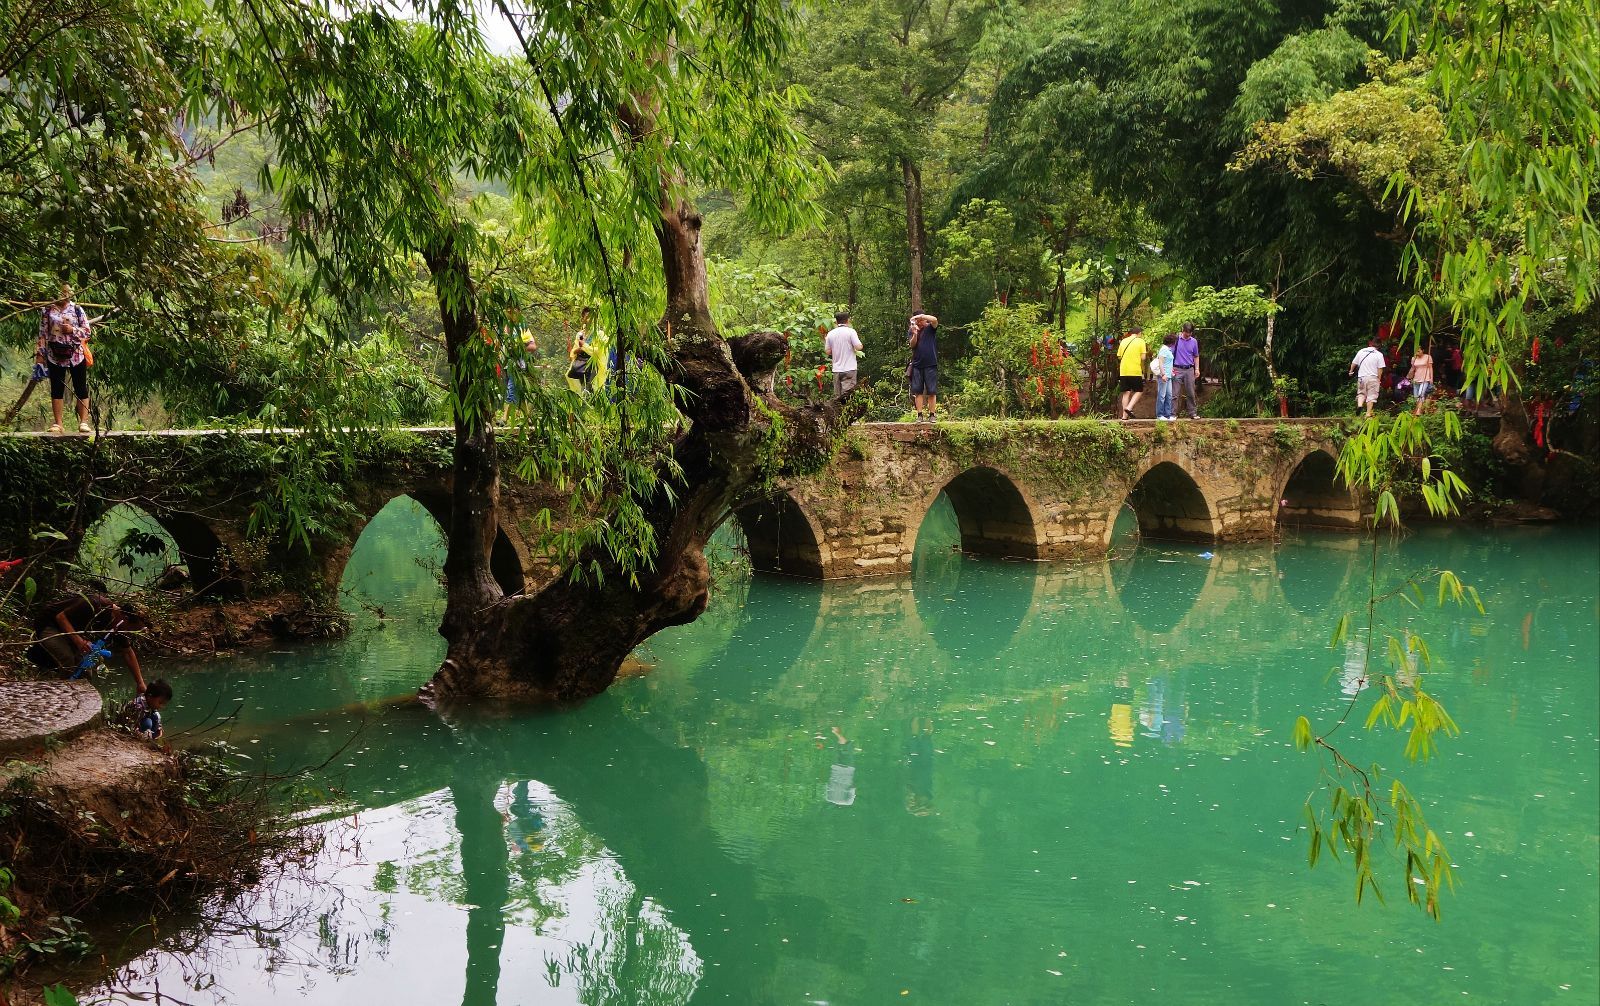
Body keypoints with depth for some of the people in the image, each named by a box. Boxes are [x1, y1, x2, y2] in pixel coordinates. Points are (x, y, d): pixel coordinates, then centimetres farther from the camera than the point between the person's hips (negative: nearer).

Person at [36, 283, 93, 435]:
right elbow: (42, 334, 5)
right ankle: (57, 423, 10)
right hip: (55, 356, 1)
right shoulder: (47, 311, 5)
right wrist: (41, 354, 1)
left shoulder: (77, 310, 3)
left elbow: (87, 331, 3)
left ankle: (84, 422, 4)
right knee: (57, 389, 5)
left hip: (76, 355, -1)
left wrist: (73, 330, -15)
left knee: (81, 388, 0)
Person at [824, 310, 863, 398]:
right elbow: (858, 347, -13)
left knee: (837, 396, 8)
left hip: (836, 369, 4)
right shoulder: (851, 331, -7)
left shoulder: (830, 334, 5)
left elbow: (828, 352, 9)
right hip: (849, 368, -4)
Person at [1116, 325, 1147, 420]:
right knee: (1138, 391, 9)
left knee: (1126, 393, 8)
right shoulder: (1140, 341, -2)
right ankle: (1129, 408, -12)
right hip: (1136, 371, -4)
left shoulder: (1124, 341, 11)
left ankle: (1124, 416, 4)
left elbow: (1119, 356, 11)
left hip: (1124, 371, 4)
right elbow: (1143, 357, -8)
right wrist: (1143, 369, 7)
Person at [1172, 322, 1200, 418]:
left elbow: (1196, 356, 16)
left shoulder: (1194, 341, 7)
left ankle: (1193, 413, 11)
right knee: (1175, 393, -2)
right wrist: (1171, 367, -6)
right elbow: (1170, 354, 0)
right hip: (1177, 369, -3)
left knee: (1191, 393, 6)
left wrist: (1197, 369, 11)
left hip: (1189, 370, 3)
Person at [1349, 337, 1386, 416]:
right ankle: (1368, 412, 1)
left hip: (1361, 377, 2)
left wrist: (1351, 371, 30)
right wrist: (1379, 379, 3)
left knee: (1361, 393, 15)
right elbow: (1380, 368, -6)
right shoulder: (1379, 354, -3)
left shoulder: (1361, 351, 5)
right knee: (1371, 395, 3)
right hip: (1373, 377, -2)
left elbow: (1354, 363, 13)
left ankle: (1359, 404, -11)